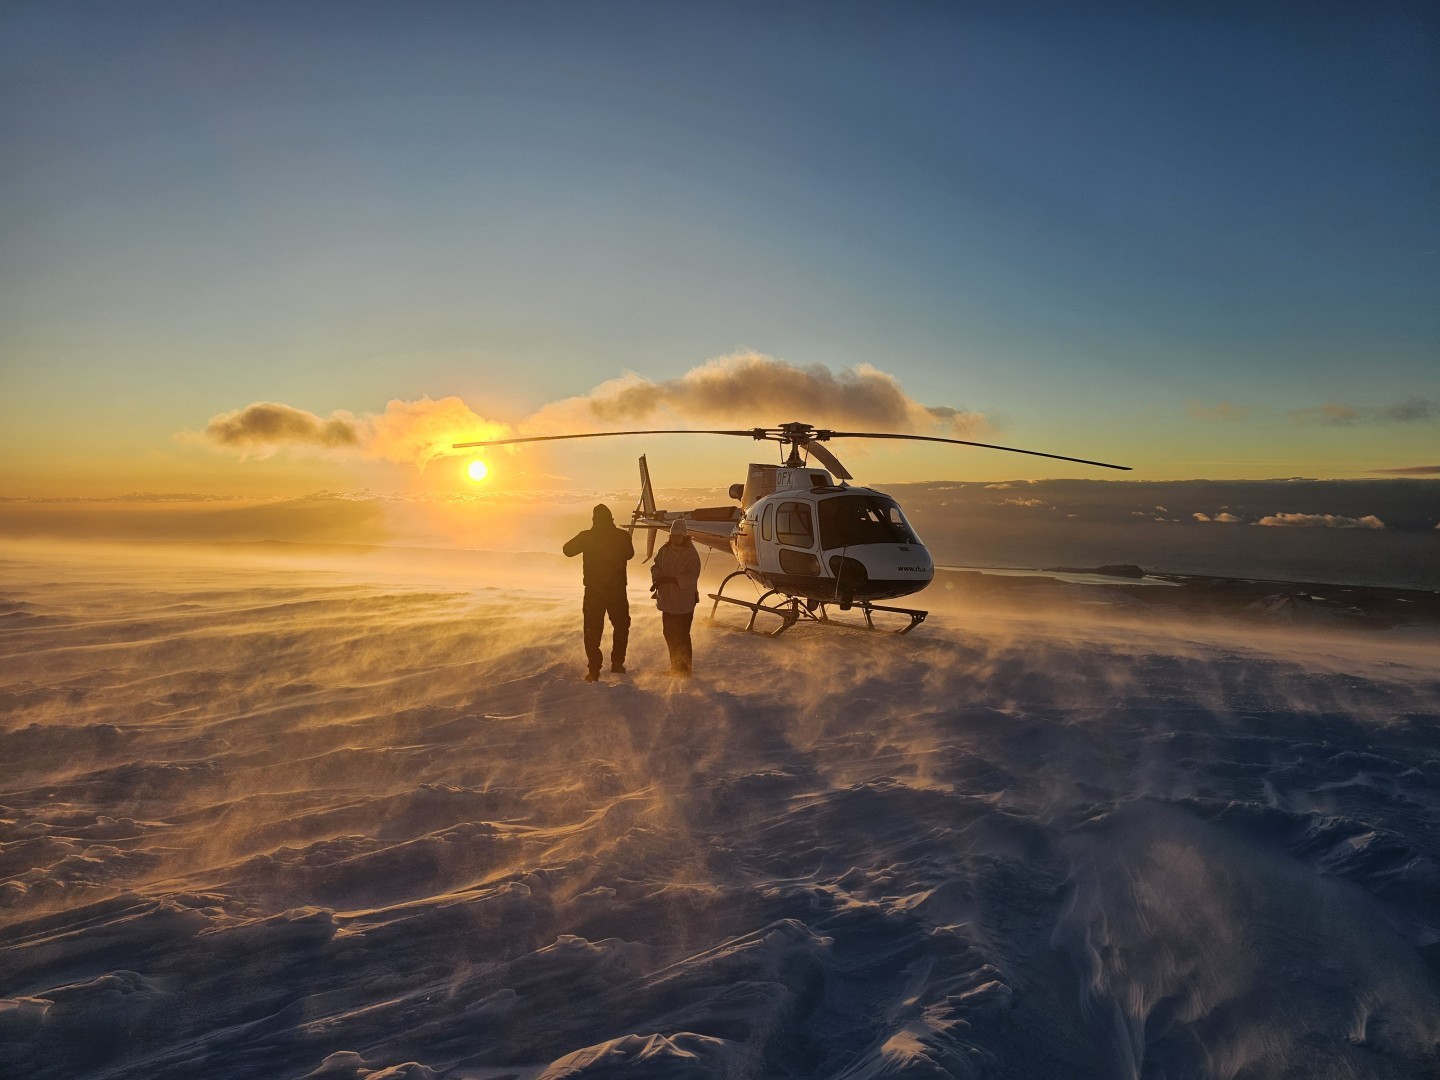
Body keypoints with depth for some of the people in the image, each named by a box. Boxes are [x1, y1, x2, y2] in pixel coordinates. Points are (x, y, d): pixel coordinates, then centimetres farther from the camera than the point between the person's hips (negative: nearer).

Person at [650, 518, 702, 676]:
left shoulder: (691, 554, -11)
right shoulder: (665, 550, 7)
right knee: (669, 634, 14)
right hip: (667, 600, 6)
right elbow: (655, 566, 9)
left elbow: (691, 576, -17)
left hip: (684, 602, -6)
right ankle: (675, 666, 27)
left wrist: (670, 579, -24)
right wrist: (658, 579, -12)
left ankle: (684, 668, 5)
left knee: (682, 636, -5)